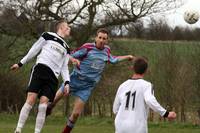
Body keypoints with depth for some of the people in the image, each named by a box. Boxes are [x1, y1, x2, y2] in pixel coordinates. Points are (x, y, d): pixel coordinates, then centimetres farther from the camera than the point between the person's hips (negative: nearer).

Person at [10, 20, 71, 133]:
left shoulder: (66, 48, 26)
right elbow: (34, 50, 13)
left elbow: (64, 68, 21)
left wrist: (67, 83, 6)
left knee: (43, 105, -12)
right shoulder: (49, 36, 12)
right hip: (40, 69, -4)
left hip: (53, 77, 4)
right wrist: (21, 63, 10)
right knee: (31, 100, -16)